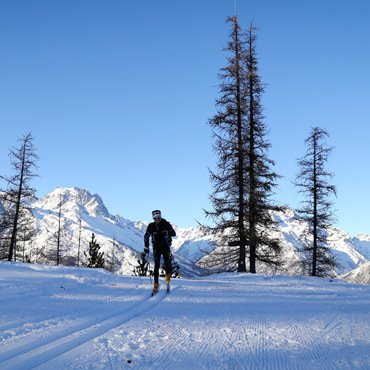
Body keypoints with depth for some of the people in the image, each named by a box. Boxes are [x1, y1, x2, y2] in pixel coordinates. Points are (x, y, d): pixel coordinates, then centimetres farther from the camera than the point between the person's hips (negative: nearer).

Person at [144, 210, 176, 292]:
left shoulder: (166, 224, -12)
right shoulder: (151, 226, -8)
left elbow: (174, 233, -16)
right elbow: (146, 236, 5)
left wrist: (167, 233, -36)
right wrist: (146, 247, 2)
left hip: (166, 246, 0)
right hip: (156, 247, 0)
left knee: (167, 263, -5)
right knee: (156, 265, -9)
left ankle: (167, 274, 29)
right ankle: (156, 283, -4)